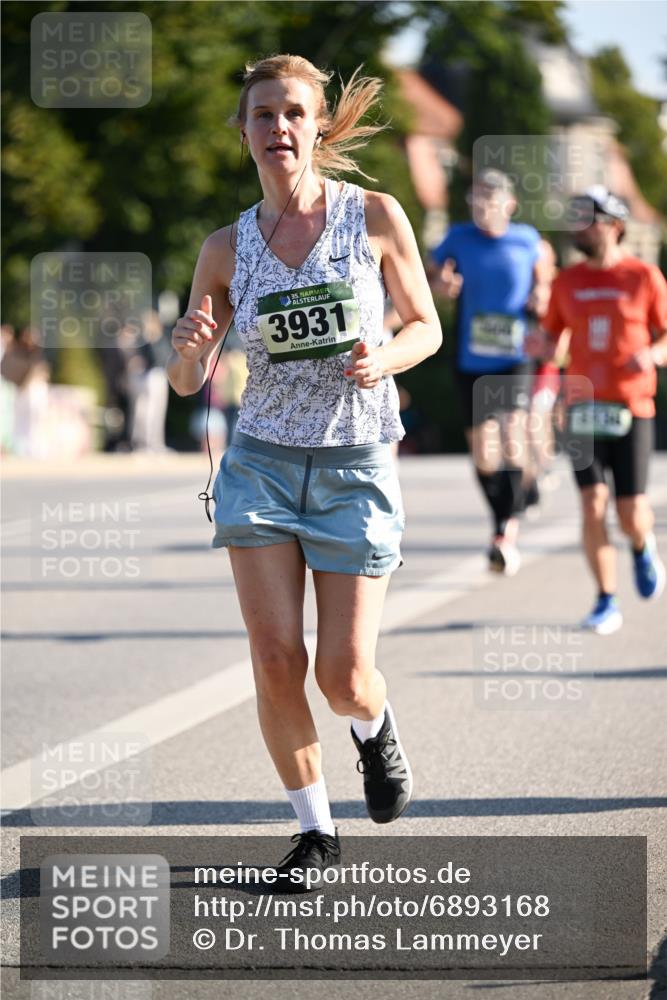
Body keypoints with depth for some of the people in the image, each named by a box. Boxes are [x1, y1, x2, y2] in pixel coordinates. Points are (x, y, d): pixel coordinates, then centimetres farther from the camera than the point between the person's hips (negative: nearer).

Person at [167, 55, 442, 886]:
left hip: (356, 466, -2)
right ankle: (314, 830, 11)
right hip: (262, 463, 2)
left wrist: (383, 359, -16)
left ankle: (375, 728, 32)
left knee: (342, 673, -5)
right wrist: (189, 347, -18)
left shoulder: (376, 217, -5)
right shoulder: (227, 248, 1)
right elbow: (188, 382, 6)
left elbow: (426, 326, 6)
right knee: (275, 661, -8)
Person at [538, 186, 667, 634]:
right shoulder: (567, 282, 8)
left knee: (631, 512, -4)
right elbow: (553, 337, 14)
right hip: (583, 408, 2)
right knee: (593, 505, -7)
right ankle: (607, 603, 1)